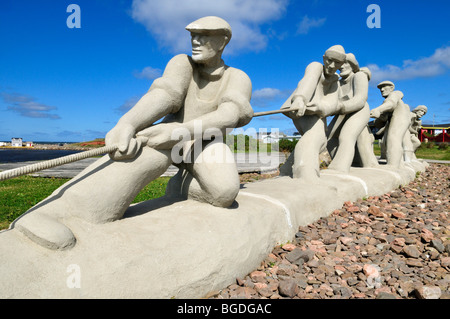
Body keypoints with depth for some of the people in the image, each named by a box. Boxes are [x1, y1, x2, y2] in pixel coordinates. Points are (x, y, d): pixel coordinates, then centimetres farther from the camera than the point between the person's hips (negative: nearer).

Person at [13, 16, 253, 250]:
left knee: (223, 191, -32)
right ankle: (56, 212, -49)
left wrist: (181, 131, -46)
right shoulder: (182, 63, -8)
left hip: (205, 144, 1)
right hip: (172, 134, -1)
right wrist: (126, 124, -46)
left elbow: (230, 115, -30)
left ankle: (182, 185, 3)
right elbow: (162, 96, -26)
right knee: (149, 150, -39)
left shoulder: (238, 78, -9)